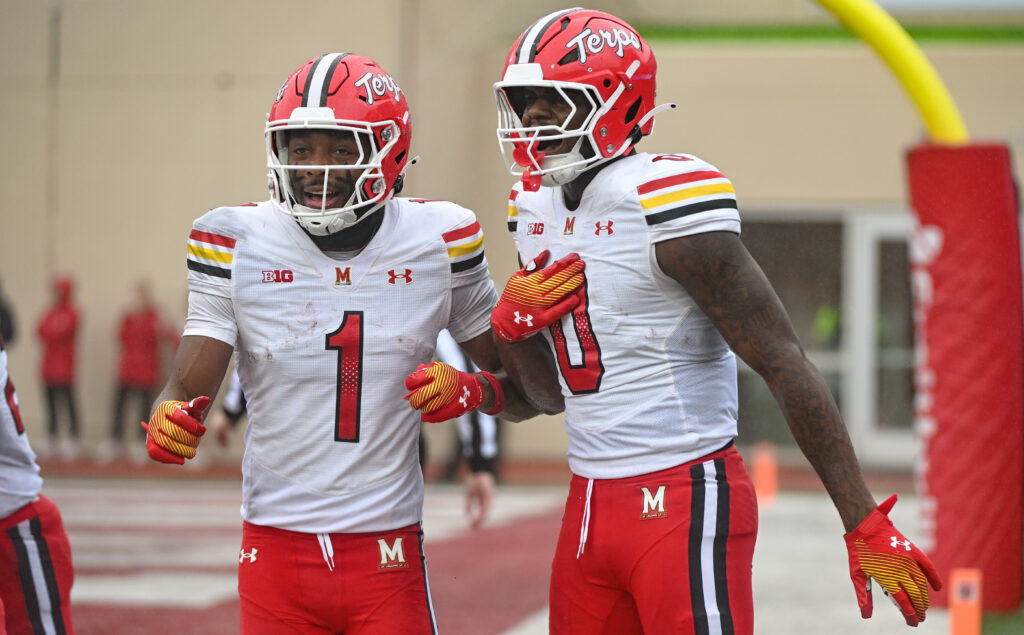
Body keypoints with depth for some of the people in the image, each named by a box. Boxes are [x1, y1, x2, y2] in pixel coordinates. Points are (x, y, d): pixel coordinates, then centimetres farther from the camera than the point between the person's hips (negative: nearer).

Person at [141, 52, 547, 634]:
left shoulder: (439, 243, -1)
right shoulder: (236, 244, -4)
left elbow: (526, 390, 7)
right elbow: (189, 386, -8)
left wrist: (472, 390, -15)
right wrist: (170, 420, -31)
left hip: (387, 560, 0)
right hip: (276, 549, 0)